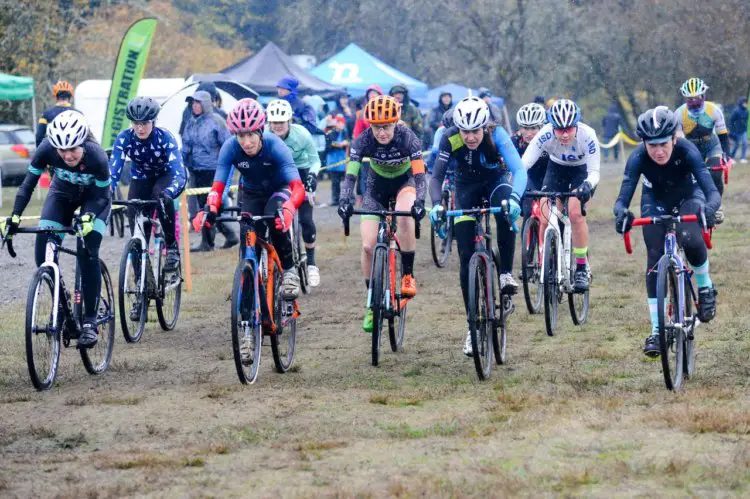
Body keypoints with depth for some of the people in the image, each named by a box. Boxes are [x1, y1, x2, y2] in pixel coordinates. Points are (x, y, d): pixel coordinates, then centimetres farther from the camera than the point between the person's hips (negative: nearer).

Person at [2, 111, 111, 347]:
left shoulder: (97, 156, -35)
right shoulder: (47, 149, -30)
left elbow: (102, 195, -23)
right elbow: (29, 183, -21)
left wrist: (87, 217, -41)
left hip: (94, 197, -3)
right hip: (62, 193, 3)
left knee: (88, 253, -21)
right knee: (43, 251, -14)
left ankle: (90, 321, -13)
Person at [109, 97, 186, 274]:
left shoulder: (165, 138, -30)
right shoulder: (124, 138, -23)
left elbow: (179, 173, -39)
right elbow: (113, 171, -27)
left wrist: (168, 193, -59)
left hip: (166, 175, -3)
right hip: (141, 178, 3)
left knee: (161, 195, -38)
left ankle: (172, 246, -21)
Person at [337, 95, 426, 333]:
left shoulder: (407, 138, -29)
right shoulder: (363, 141, -25)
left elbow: (419, 175, -34)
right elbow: (350, 175, -30)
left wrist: (419, 201, -52)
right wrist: (345, 201, -48)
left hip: (404, 182, -2)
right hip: (376, 186, 2)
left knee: (405, 216, -37)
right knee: (368, 246, -12)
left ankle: (407, 275, -19)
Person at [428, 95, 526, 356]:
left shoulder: (496, 135, -31)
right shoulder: (450, 139, -27)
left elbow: (519, 170, -40)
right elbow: (436, 176, -27)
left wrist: (515, 197, -59)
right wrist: (436, 205, -46)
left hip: (495, 180, -1)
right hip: (467, 187, 1)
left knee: (506, 207, -39)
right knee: (466, 259, -6)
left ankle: (506, 273, -24)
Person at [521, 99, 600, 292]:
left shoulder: (587, 135, -34)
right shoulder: (546, 135, -31)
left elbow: (594, 172, -30)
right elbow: (523, 164, -34)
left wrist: (587, 185, -52)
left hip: (582, 170, -2)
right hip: (556, 169, 2)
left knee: (575, 213, -24)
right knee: (545, 217, -14)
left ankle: (582, 268, -10)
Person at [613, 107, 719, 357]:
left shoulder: (687, 151, -35)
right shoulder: (638, 158, -32)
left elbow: (712, 190, -42)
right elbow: (623, 196, -37)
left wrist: (709, 208, -64)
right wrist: (621, 212, -60)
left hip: (687, 196, -1)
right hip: (656, 201, 2)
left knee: (690, 240, -31)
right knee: (655, 260, -12)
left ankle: (705, 287, -1)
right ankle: (656, 330, -4)